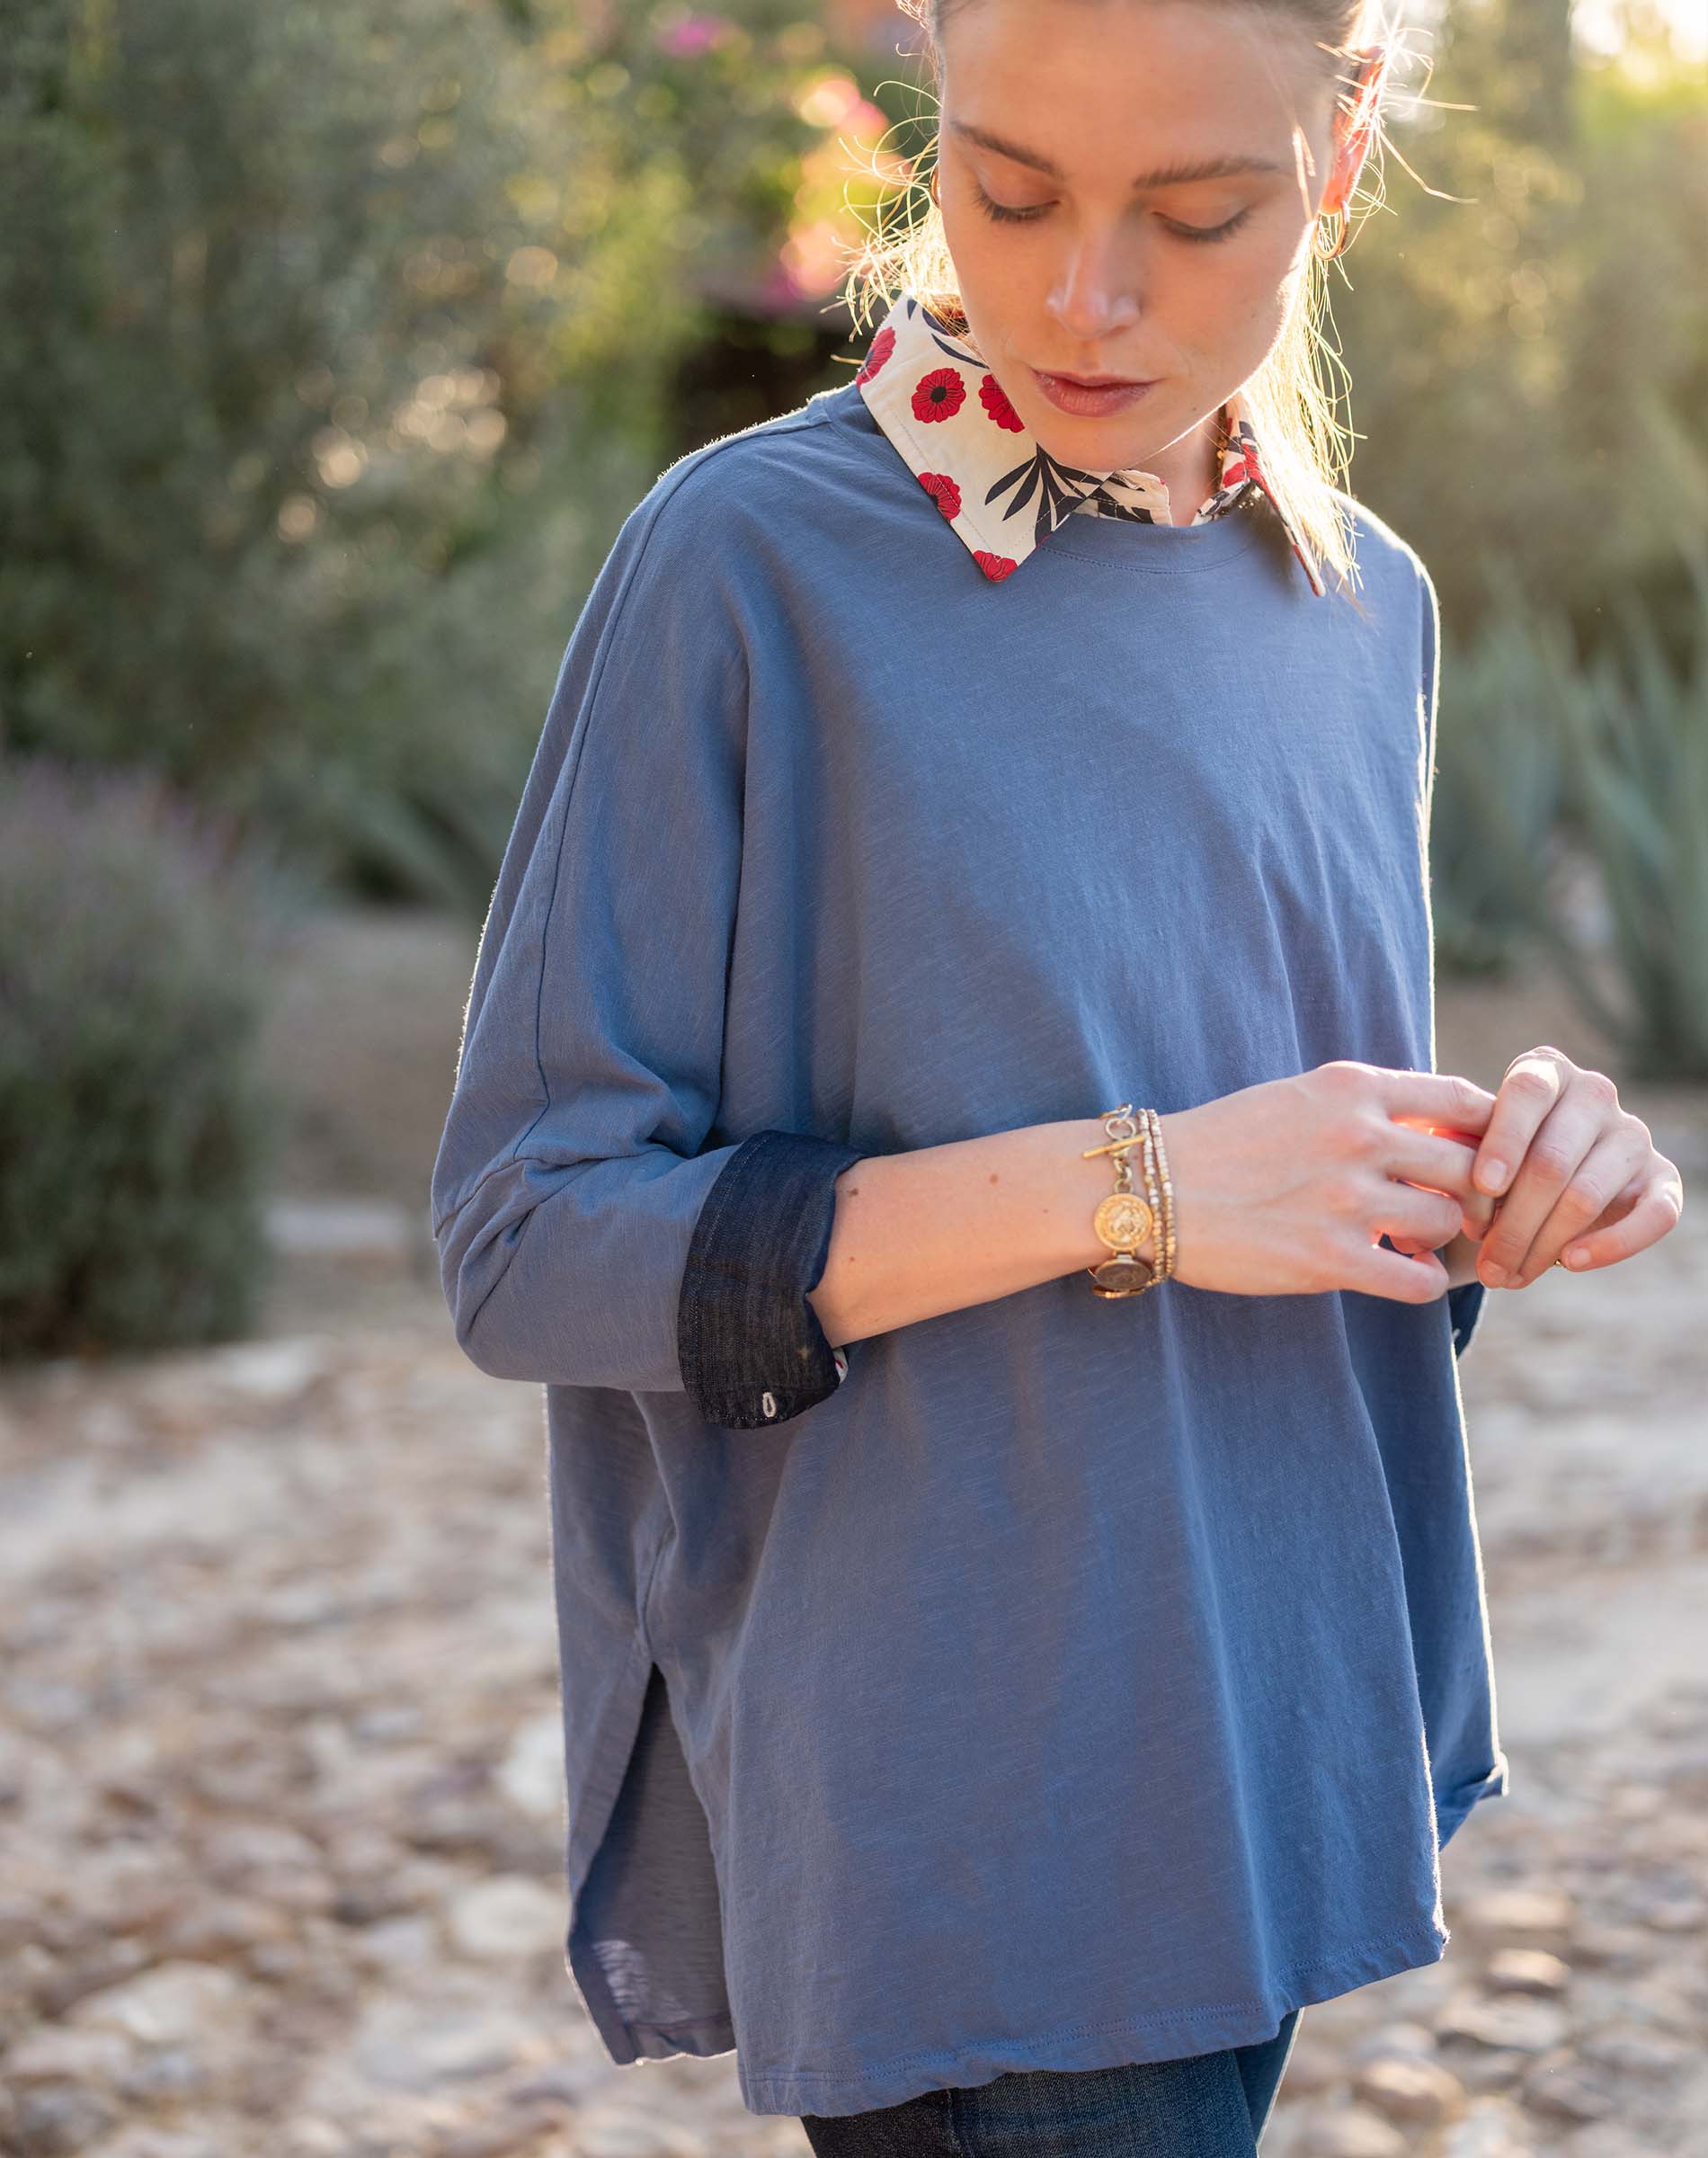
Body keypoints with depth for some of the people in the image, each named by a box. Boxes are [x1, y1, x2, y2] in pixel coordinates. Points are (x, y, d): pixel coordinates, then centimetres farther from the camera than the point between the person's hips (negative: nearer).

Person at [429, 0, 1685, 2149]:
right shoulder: (754, 560, -12)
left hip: (1275, 1758, 6)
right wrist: (1131, 1189, -22)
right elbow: (523, 1245, -14)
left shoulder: (1366, 604, 6)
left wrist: (1510, 1182, -7)